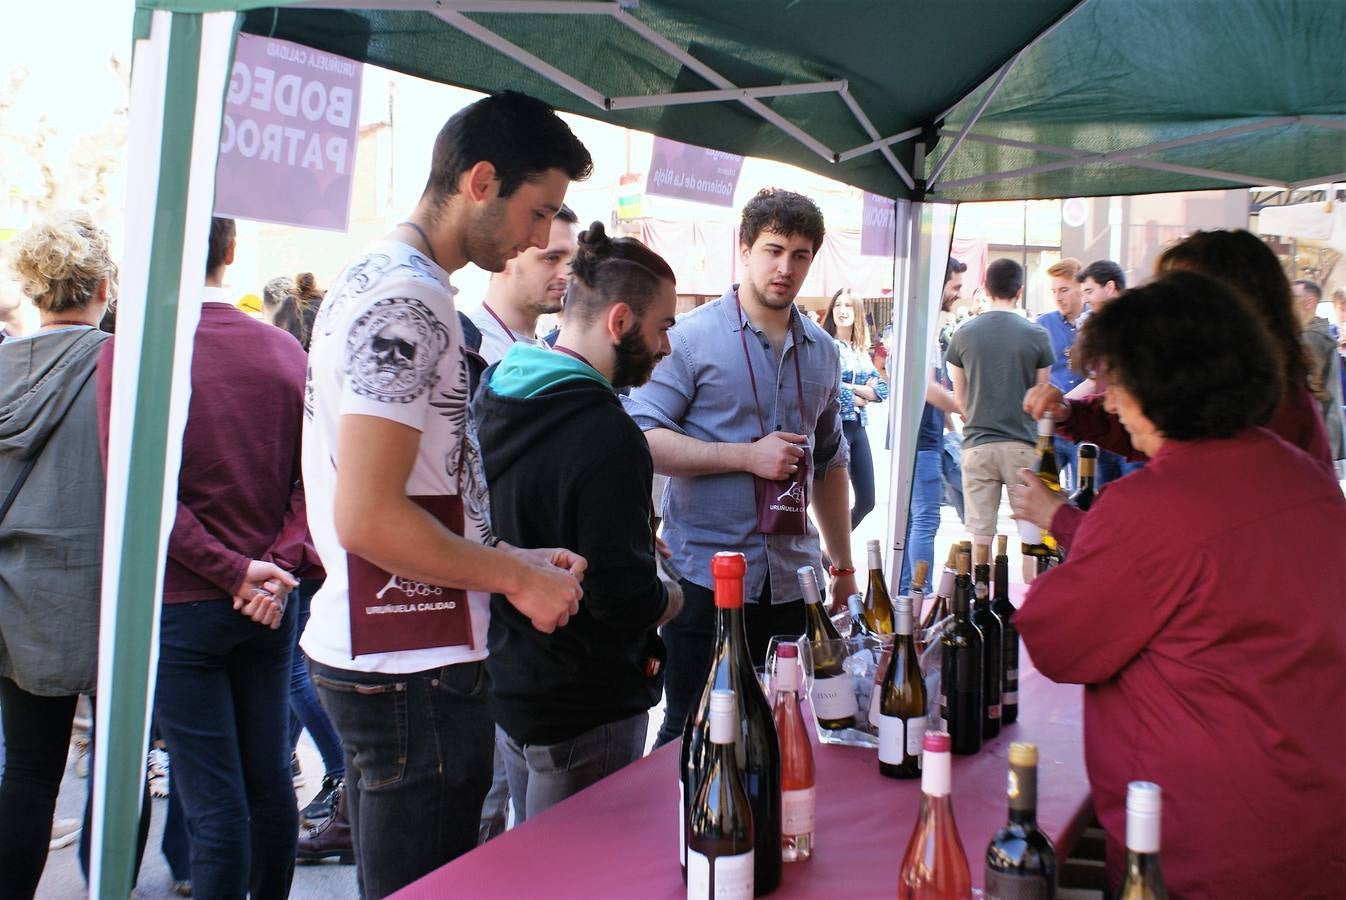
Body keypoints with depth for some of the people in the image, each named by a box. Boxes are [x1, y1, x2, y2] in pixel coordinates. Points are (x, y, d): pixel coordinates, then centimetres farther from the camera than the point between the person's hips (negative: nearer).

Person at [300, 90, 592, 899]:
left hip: (382, 658, 10)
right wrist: (518, 579, -13)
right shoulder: (408, 300, -17)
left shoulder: (382, 281, 14)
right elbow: (368, 518, -24)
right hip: (412, 673, -10)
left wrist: (515, 558, 10)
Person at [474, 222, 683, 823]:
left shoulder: (493, 399, 4)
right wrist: (670, 598, -4)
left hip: (508, 682, 9)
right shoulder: (606, 436, -25)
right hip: (586, 714, -9)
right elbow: (627, 603, -25)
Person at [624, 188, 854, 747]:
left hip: (793, 581, 5)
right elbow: (641, 438, -14)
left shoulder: (822, 352, 13)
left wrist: (843, 563, 21)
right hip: (707, 576, -5)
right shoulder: (691, 338, -6)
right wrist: (748, 455, -17)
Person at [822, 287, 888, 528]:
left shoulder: (861, 351, 16)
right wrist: (859, 396, -5)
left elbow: (882, 389, 6)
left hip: (858, 426, 7)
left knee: (866, 501, 9)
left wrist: (850, 387, -9)